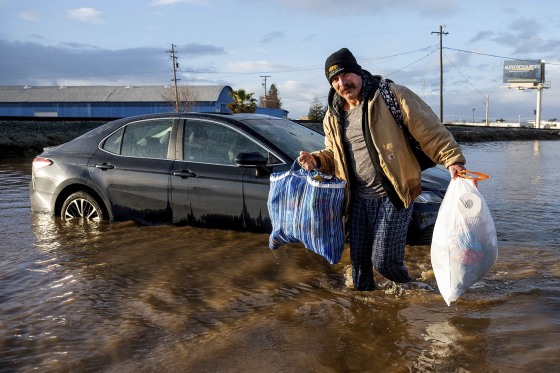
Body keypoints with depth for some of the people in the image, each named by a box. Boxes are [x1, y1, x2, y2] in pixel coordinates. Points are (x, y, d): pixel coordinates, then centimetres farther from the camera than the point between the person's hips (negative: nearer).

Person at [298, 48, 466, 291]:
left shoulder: (392, 95, -9)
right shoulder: (333, 116, 11)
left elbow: (430, 131, -11)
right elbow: (333, 154, 24)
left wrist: (452, 159, -22)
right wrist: (316, 160, 3)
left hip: (394, 195, -6)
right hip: (358, 198, 6)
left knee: (383, 260, -6)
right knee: (359, 260, 13)